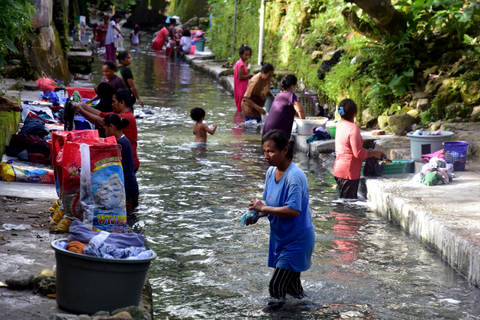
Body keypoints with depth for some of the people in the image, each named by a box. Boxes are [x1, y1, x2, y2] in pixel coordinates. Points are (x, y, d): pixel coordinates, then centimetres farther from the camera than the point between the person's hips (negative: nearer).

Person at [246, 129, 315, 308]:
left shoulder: (294, 176, -24)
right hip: (281, 238, 9)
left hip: (297, 239, -9)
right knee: (290, 285, 21)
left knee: (276, 288, -13)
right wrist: (257, 215, -7)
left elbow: (293, 210, -31)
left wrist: (264, 208, -24)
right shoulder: (271, 172, 3)